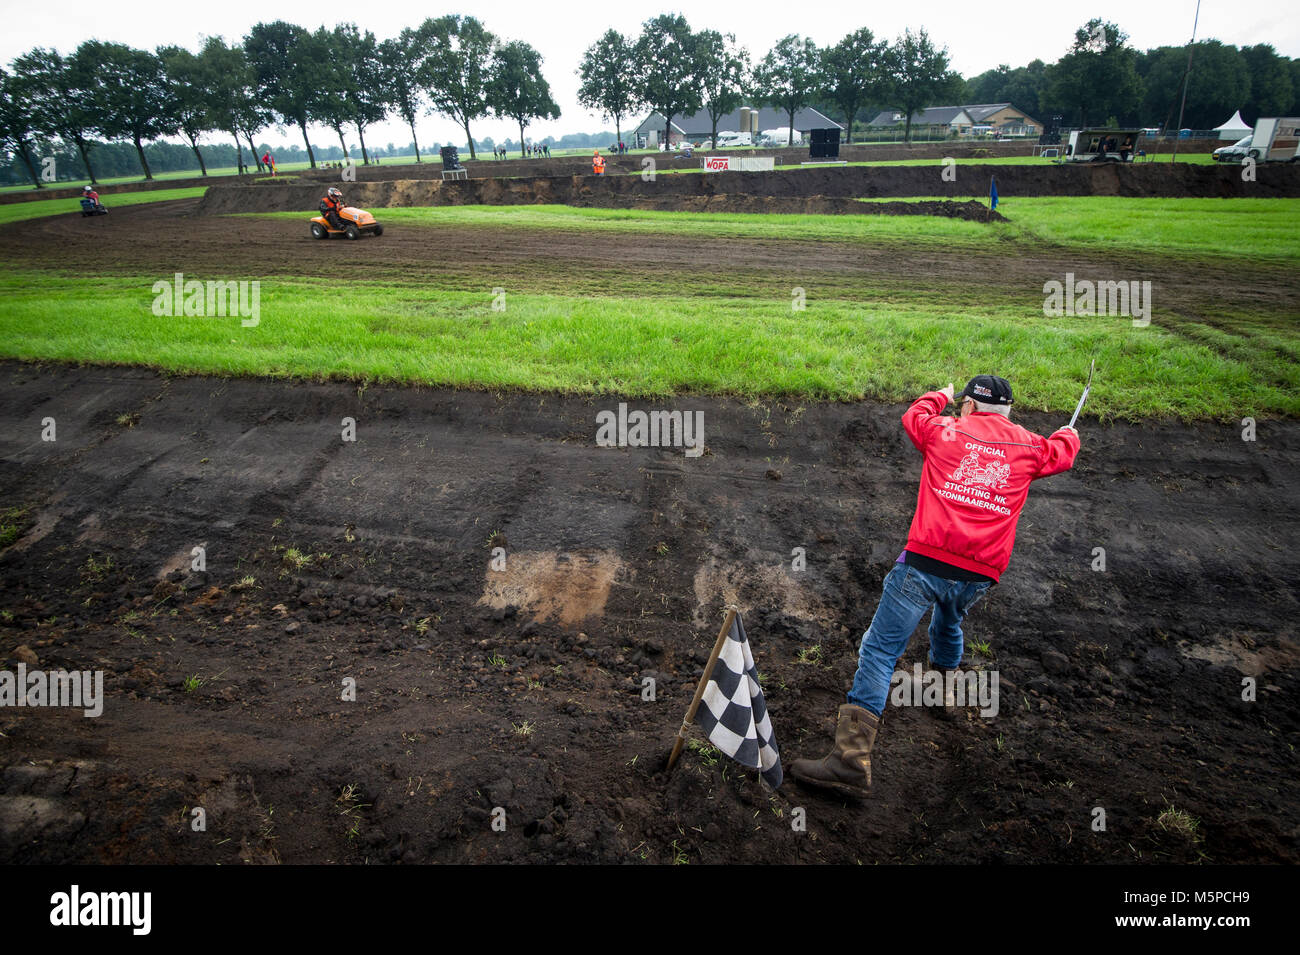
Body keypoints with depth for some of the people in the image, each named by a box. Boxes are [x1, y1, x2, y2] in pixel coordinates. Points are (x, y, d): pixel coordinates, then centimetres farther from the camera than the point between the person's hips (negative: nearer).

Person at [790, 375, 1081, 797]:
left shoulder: (945, 430, 9)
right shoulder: (1028, 447, 16)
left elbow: (914, 414, 31)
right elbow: (1062, 452, 38)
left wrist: (940, 395, 50)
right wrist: (1067, 433, 61)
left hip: (927, 561, -4)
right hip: (979, 575, 4)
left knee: (880, 650, -6)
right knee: (948, 624, 36)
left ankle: (852, 758, -14)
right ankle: (947, 688, 53)